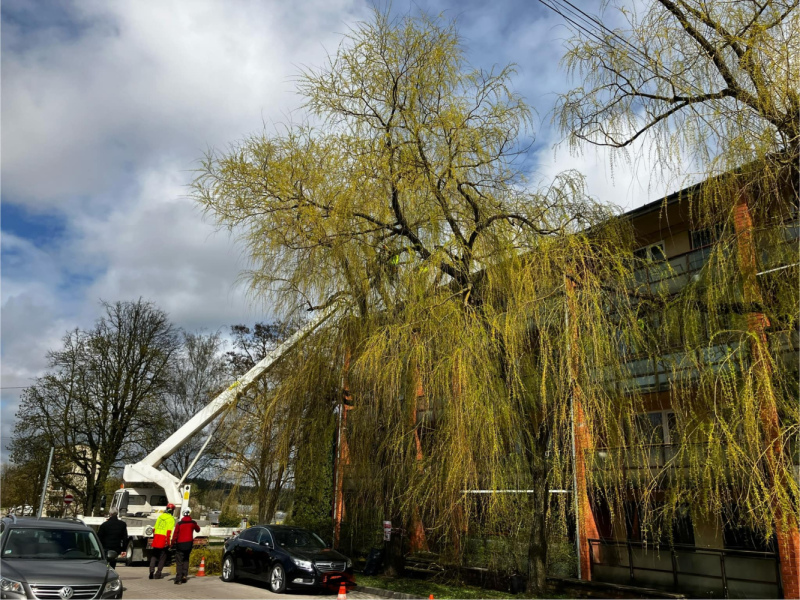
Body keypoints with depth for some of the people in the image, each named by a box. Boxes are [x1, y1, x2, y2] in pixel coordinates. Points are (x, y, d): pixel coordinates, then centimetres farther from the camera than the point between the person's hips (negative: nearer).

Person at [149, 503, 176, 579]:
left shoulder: (160, 516, 12)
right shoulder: (171, 519, -5)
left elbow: (154, 528, 16)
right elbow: (169, 531, -13)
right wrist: (168, 541, -13)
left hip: (157, 537, 5)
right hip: (164, 538, -5)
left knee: (154, 555, 14)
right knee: (162, 556, 6)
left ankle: (152, 571, 2)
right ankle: (158, 573, 6)